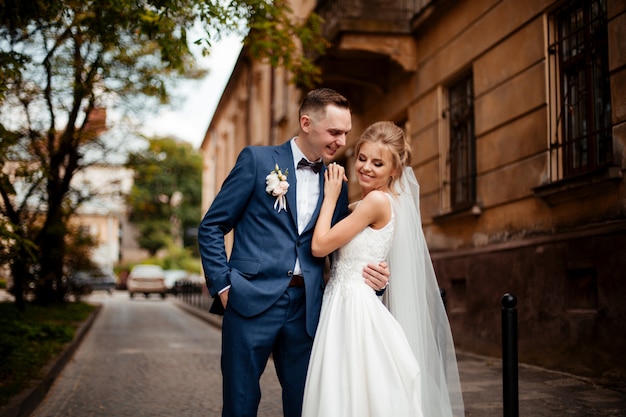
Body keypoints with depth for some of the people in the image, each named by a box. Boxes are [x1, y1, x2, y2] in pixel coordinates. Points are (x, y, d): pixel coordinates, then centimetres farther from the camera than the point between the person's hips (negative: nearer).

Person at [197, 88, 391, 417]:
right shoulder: (257, 160, 1)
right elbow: (211, 226, 1)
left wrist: (371, 277, -5)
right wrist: (223, 286, -6)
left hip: (306, 308, 4)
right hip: (252, 300, -3)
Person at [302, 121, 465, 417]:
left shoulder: (378, 200, -13)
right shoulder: (365, 205, 15)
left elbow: (319, 246, -13)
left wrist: (331, 197, -2)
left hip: (354, 309, -9)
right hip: (344, 307, 9)